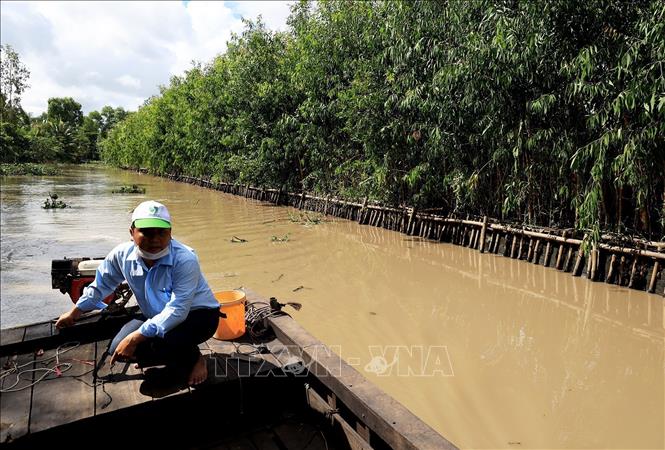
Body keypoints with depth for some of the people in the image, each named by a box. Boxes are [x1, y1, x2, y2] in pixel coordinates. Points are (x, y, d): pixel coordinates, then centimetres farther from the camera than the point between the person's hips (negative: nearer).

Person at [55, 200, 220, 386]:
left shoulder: (185, 259, -31)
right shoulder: (122, 254, -12)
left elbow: (177, 311, -34)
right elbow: (102, 283, 10)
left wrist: (135, 337, -36)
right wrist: (75, 312, 21)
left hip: (198, 314, -6)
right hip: (157, 316, 6)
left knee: (161, 342, -33)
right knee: (118, 349, -11)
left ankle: (194, 359, 1)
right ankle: (173, 355, 14)